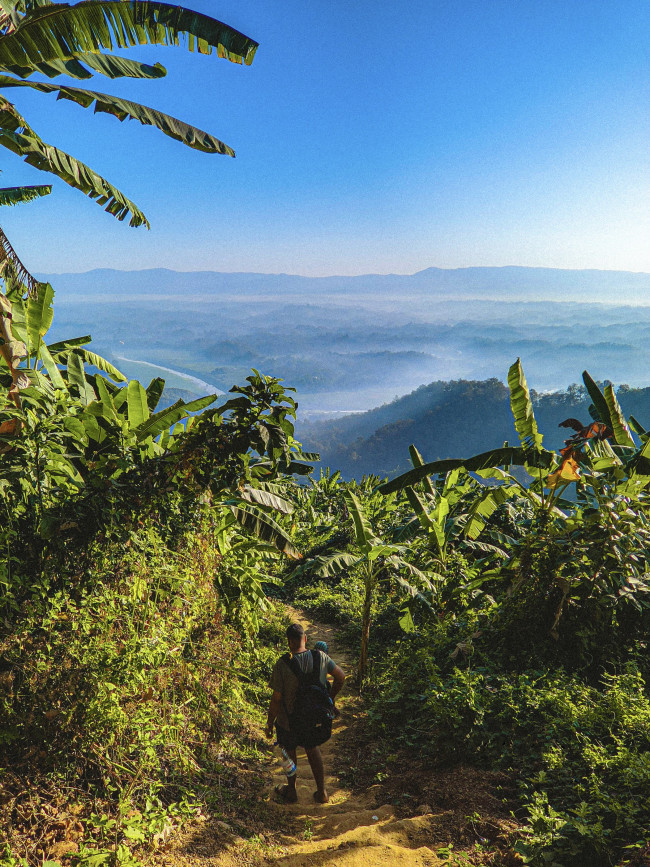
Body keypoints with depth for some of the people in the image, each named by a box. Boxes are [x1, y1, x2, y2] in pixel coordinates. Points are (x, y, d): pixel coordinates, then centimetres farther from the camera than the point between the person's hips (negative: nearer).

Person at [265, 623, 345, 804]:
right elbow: (341, 677, 0)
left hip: (289, 720, -3)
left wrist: (269, 723, -6)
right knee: (313, 749, 28)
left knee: (289, 751, 24)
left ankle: (291, 791, 44)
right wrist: (329, 698, 15)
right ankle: (322, 792, 37)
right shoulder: (321, 657, -14)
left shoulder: (282, 664, -25)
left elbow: (276, 698, -21)